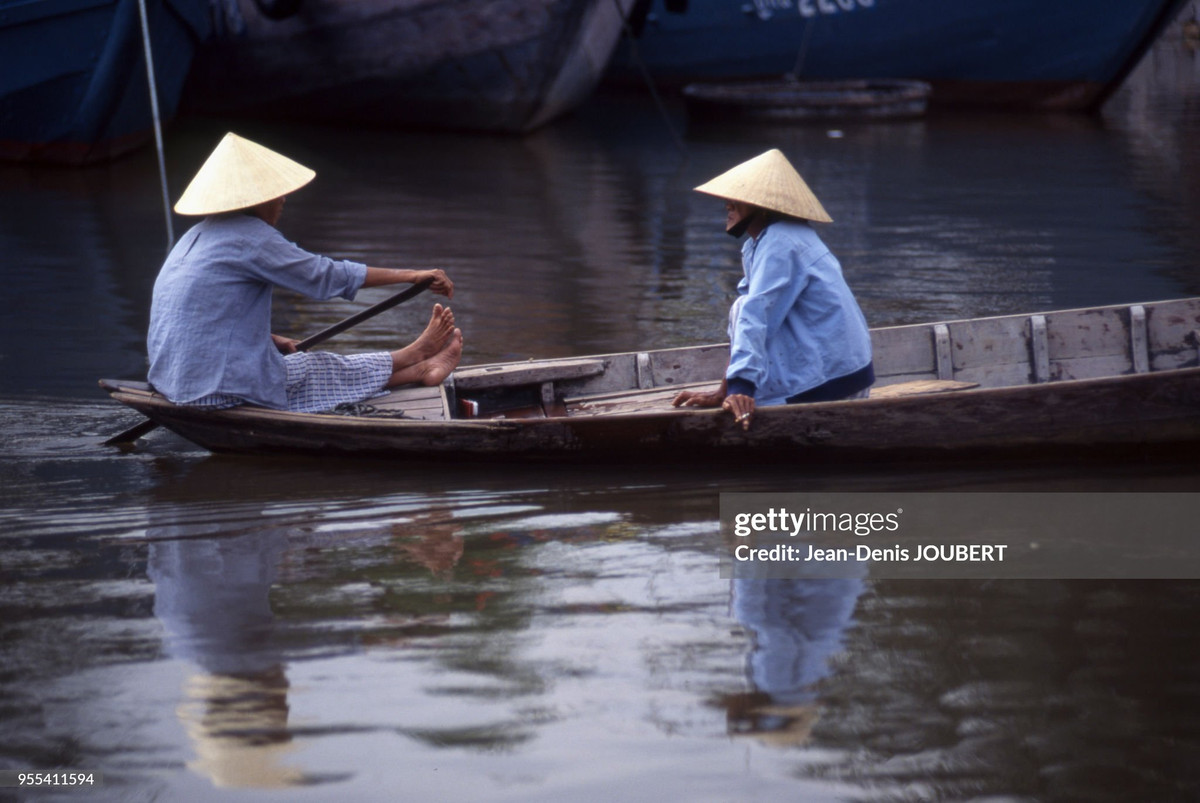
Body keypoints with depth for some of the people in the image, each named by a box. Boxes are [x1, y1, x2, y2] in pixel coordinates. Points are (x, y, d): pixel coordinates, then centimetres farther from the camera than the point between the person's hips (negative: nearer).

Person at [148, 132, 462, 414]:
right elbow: (326, 275, -11)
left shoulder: (198, 236, 15)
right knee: (321, 368, 9)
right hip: (219, 390, -9)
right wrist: (410, 275, -5)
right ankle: (413, 357, 29)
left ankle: (419, 369, 23)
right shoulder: (249, 237, -14)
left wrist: (271, 340, 18)